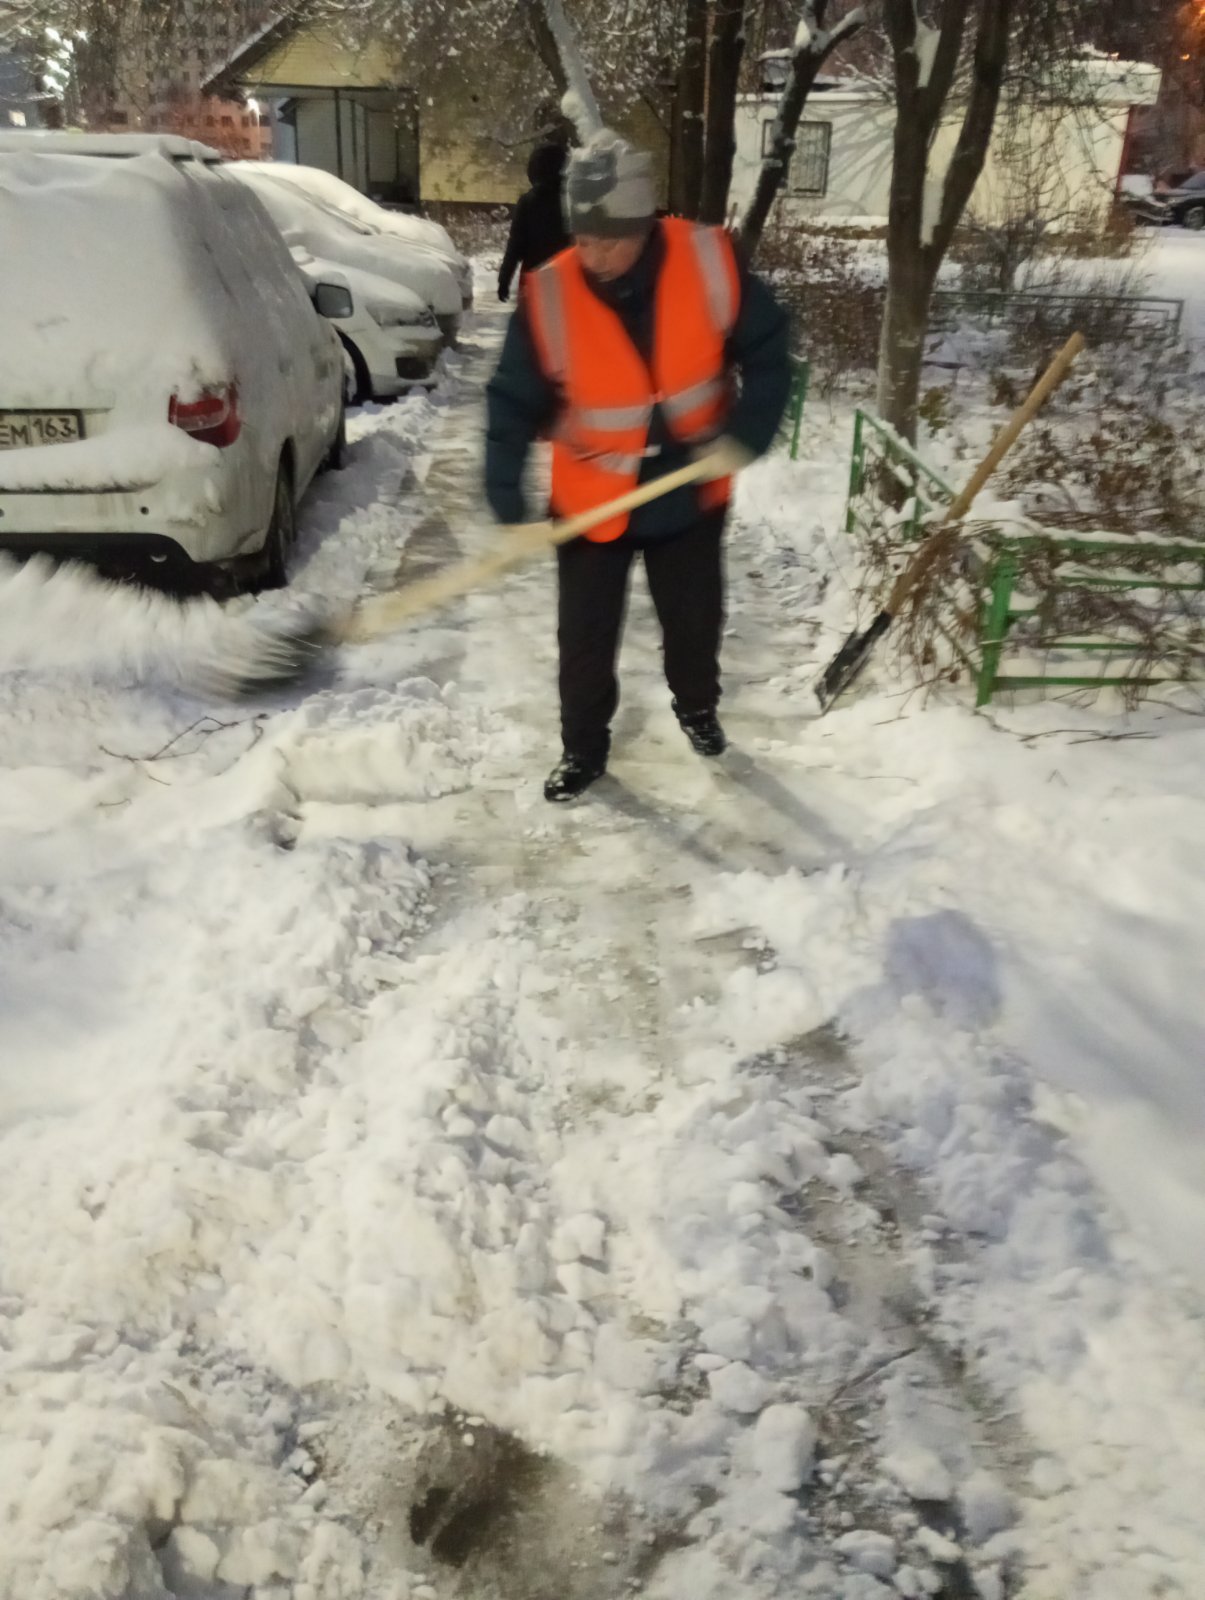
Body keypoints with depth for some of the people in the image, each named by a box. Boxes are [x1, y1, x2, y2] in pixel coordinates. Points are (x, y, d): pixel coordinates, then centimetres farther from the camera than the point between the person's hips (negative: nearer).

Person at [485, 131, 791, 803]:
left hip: (690, 490, 1)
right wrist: (508, 504, -19)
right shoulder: (549, 295, -18)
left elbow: (767, 352, -7)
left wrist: (745, 438, -17)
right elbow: (515, 403, -13)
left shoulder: (710, 263, -18)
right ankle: (584, 748, 29)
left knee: (695, 617, 19)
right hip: (591, 498, 0)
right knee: (586, 634, 7)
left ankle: (698, 707, 47)